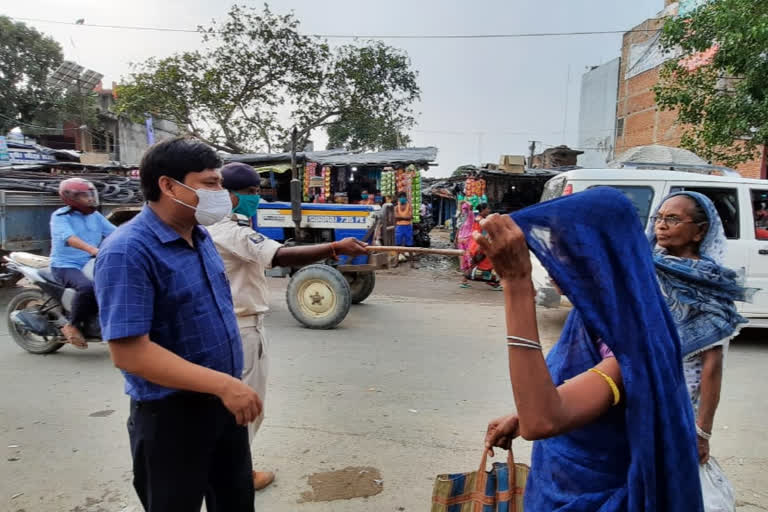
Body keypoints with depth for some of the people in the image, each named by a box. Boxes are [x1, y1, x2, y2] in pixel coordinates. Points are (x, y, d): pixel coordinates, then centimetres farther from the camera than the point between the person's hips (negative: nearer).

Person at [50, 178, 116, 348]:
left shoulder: (95, 216, 10)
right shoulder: (60, 216, -9)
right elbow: (69, 238, -28)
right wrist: (92, 249, -45)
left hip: (90, 264, 7)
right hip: (66, 266, -7)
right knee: (87, 287, -34)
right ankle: (72, 325, -13)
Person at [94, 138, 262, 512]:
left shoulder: (200, 236, 4)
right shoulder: (128, 252, -22)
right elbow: (128, 352, -26)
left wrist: (231, 387, 15)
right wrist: (223, 384, -29)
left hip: (224, 401, 8)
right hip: (172, 414, -7)